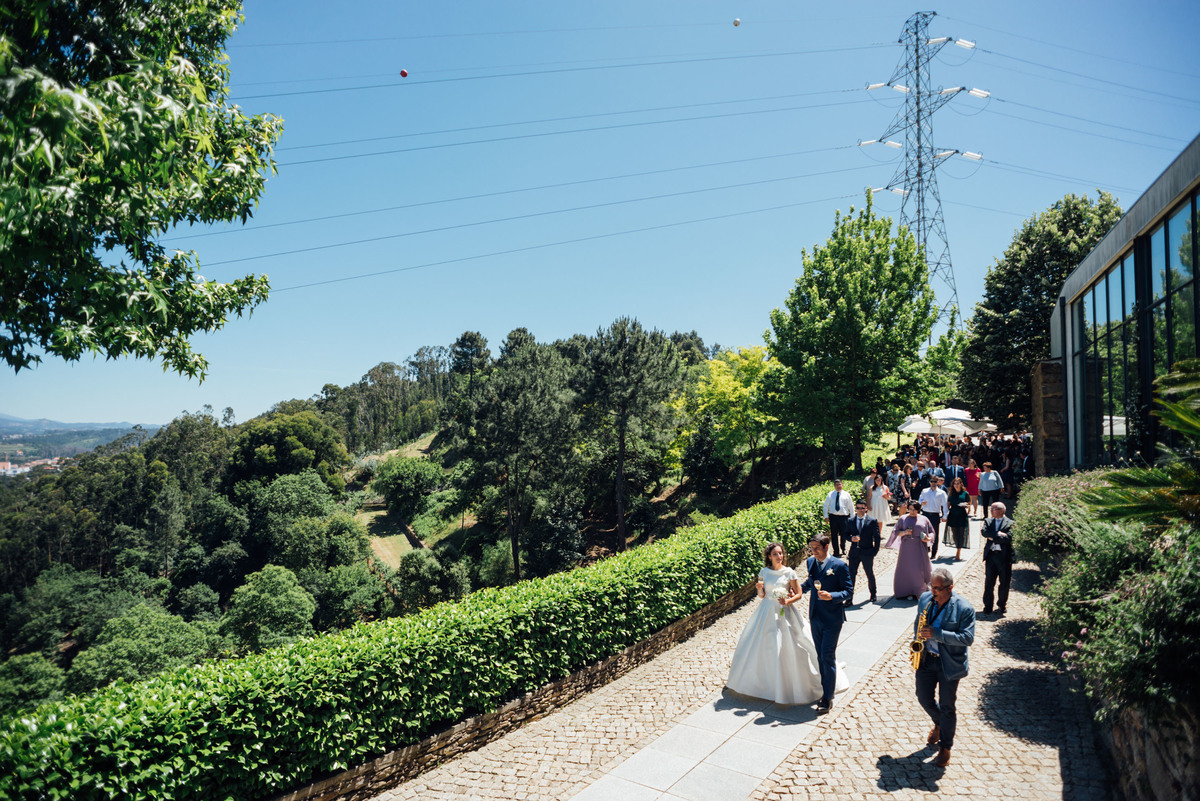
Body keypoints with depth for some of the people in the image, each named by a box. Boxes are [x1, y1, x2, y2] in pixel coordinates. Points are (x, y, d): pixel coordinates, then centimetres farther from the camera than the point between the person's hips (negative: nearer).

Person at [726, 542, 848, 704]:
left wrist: (788, 601, -19)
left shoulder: (789, 573, -7)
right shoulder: (764, 572, 2)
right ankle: (762, 678, 32)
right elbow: (762, 595, 7)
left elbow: (799, 594, -2)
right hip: (767, 612, 3)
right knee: (761, 646, 11)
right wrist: (760, 589, -14)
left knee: (789, 647, -4)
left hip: (785, 613, -3)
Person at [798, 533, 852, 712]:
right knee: (820, 656, 14)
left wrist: (832, 596, -26)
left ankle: (828, 699, 4)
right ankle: (825, 690, 27)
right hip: (815, 617, 6)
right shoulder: (811, 562, 5)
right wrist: (800, 588, 7)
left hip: (832, 619, -6)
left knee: (827, 657, -5)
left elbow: (849, 591, -11)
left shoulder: (839, 565, -13)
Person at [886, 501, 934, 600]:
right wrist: (904, 532, -12)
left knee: (919, 570, -5)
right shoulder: (903, 519, 6)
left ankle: (918, 592, 5)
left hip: (919, 548, -1)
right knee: (905, 569, 1)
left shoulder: (924, 519, 6)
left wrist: (928, 538, -9)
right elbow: (896, 532, 7)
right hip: (906, 548, 1)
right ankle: (906, 591, 11)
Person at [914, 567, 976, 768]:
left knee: (947, 706, 7)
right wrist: (918, 641, -1)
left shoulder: (964, 608, -17)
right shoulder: (925, 599, -2)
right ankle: (939, 724, 45)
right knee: (923, 698, 13)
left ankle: (945, 747, 25)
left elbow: (967, 637, -22)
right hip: (926, 659, 4)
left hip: (949, 664, -4)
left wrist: (937, 634, -29)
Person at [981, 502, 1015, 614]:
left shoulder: (1010, 523, -2)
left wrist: (992, 537, -12)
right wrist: (998, 534, -17)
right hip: (991, 555, 2)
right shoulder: (988, 521, 11)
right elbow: (984, 531, -7)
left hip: (1004, 556, -2)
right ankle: (987, 607, 12)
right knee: (989, 582, 4)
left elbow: (1009, 538, -15)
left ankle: (1002, 605, 27)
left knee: (1004, 583, 9)